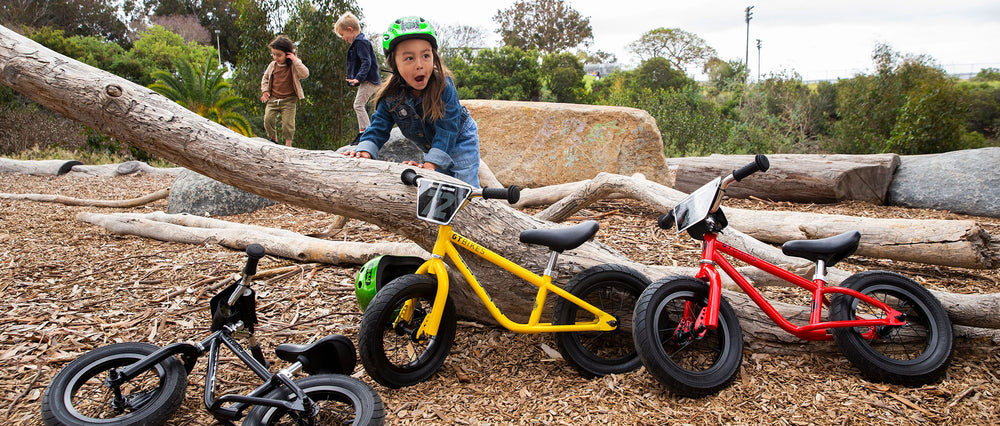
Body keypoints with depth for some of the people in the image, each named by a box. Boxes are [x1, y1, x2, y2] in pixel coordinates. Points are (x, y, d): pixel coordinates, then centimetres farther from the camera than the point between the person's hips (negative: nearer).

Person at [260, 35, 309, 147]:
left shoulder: (293, 66, -7)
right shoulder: (273, 65, 5)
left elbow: (305, 74, -25)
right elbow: (265, 78, 20)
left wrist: (295, 60, -26)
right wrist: (265, 91, 6)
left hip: (288, 100, -4)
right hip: (273, 99, 4)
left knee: (287, 122, -9)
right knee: (268, 118, -7)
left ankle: (288, 142, 8)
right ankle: (273, 138, 15)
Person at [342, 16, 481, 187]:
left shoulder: (444, 85, -31)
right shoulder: (391, 95, -20)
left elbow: (446, 129, -36)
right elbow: (378, 128, -16)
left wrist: (430, 164, -47)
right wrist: (365, 150, -38)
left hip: (459, 140, -4)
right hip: (430, 146, 4)